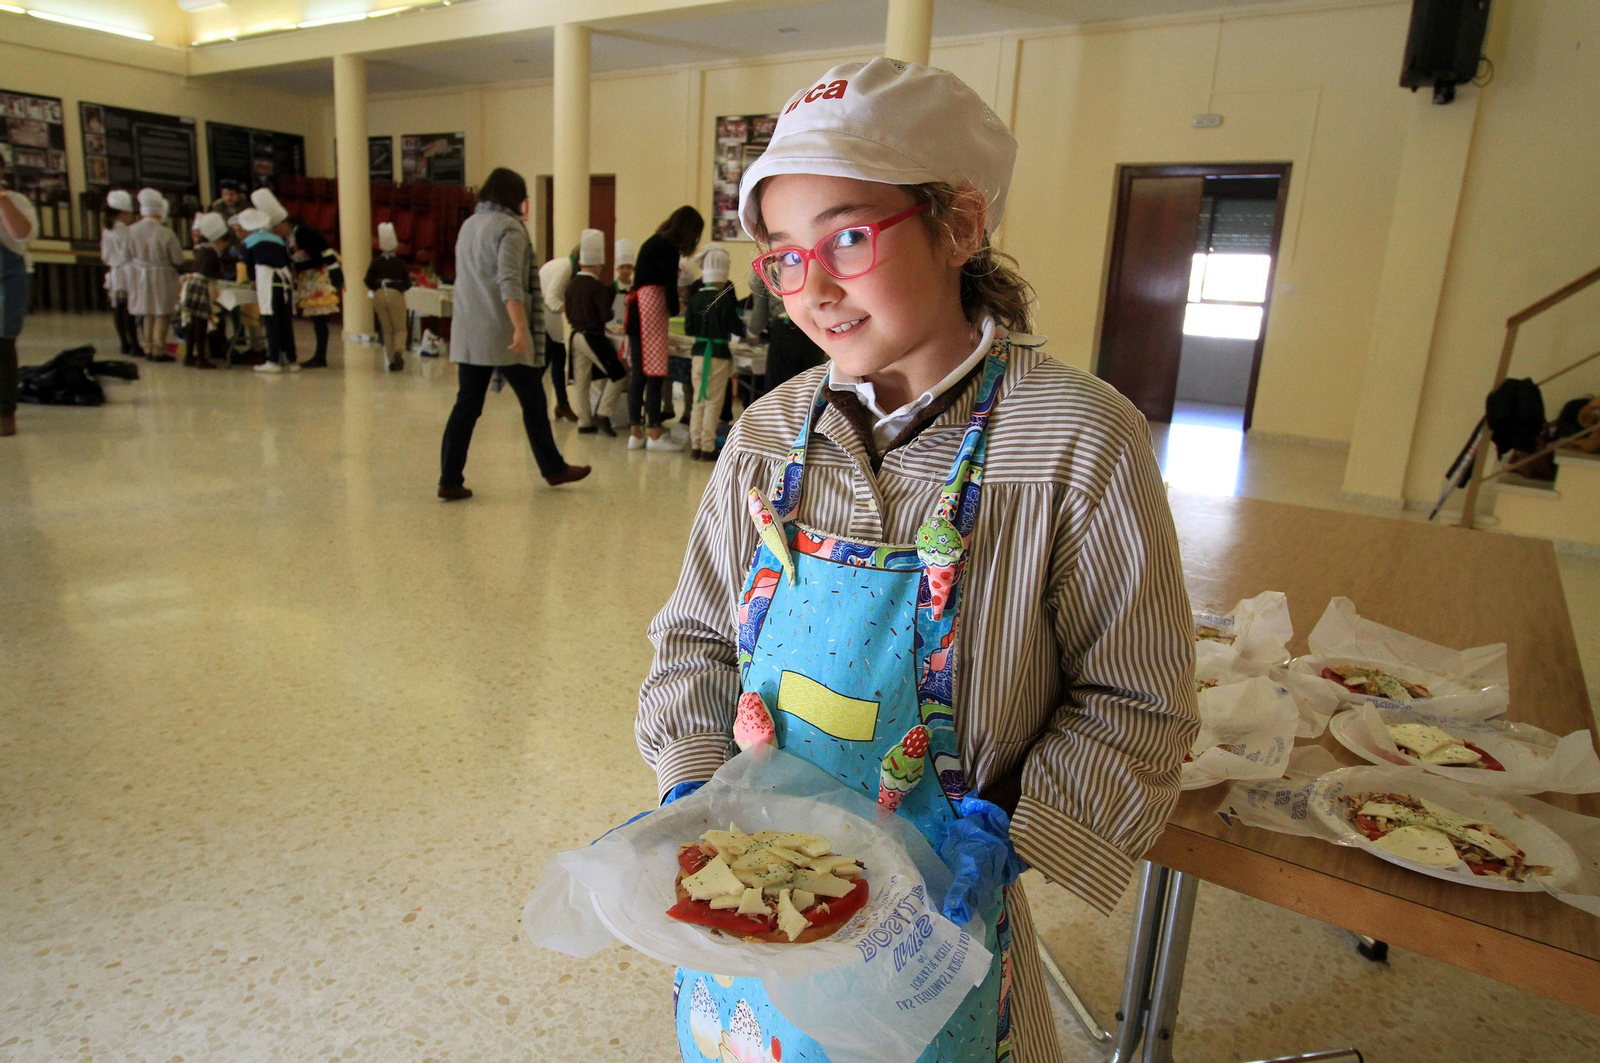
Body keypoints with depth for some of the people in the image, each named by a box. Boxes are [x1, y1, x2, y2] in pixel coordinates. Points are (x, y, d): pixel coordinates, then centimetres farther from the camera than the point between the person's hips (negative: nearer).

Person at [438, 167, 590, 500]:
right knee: (533, 402, 7)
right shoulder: (509, 228, -9)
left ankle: (450, 480, 3)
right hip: (503, 334, -7)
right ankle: (554, 469, 19)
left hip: (468, 334, 7)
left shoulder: (468, 226, 15)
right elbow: (509, 282, -22)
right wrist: (521, 328, -27)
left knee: (467, 405, 6)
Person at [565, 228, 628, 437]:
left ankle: (584, 422, 14)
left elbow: (568, 313, 14)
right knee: (618, 375, 3)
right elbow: (606, 316, -15)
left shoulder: (571, 284, 6)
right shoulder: (598, 287, -14)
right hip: (594, 337, -7)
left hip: (575, 336, 7)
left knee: (581, 381, 10)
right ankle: (602, 413, -5)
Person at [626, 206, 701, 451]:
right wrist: (674, 310, 8)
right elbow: (670, 285, -8)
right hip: (651, 309, -10)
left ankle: (636, 433, 12)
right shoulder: (668, 247, -8)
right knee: (654, 373, -6)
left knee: (639, 373, 9)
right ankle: (654, 435, -2)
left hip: (637, 309, 10)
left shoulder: (655, 242, 20)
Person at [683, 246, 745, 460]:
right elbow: (736, 328, -9)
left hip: (699, 352, 4)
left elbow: (688, 328, 4)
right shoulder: (725, 299, -10)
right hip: (719, 355, -4)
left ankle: (695, 445, 12)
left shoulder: (694, 299, 2)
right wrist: (745, 328, 12)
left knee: (698, 401, 11)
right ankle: (707, 447, 3)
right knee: (713, 402, 1)